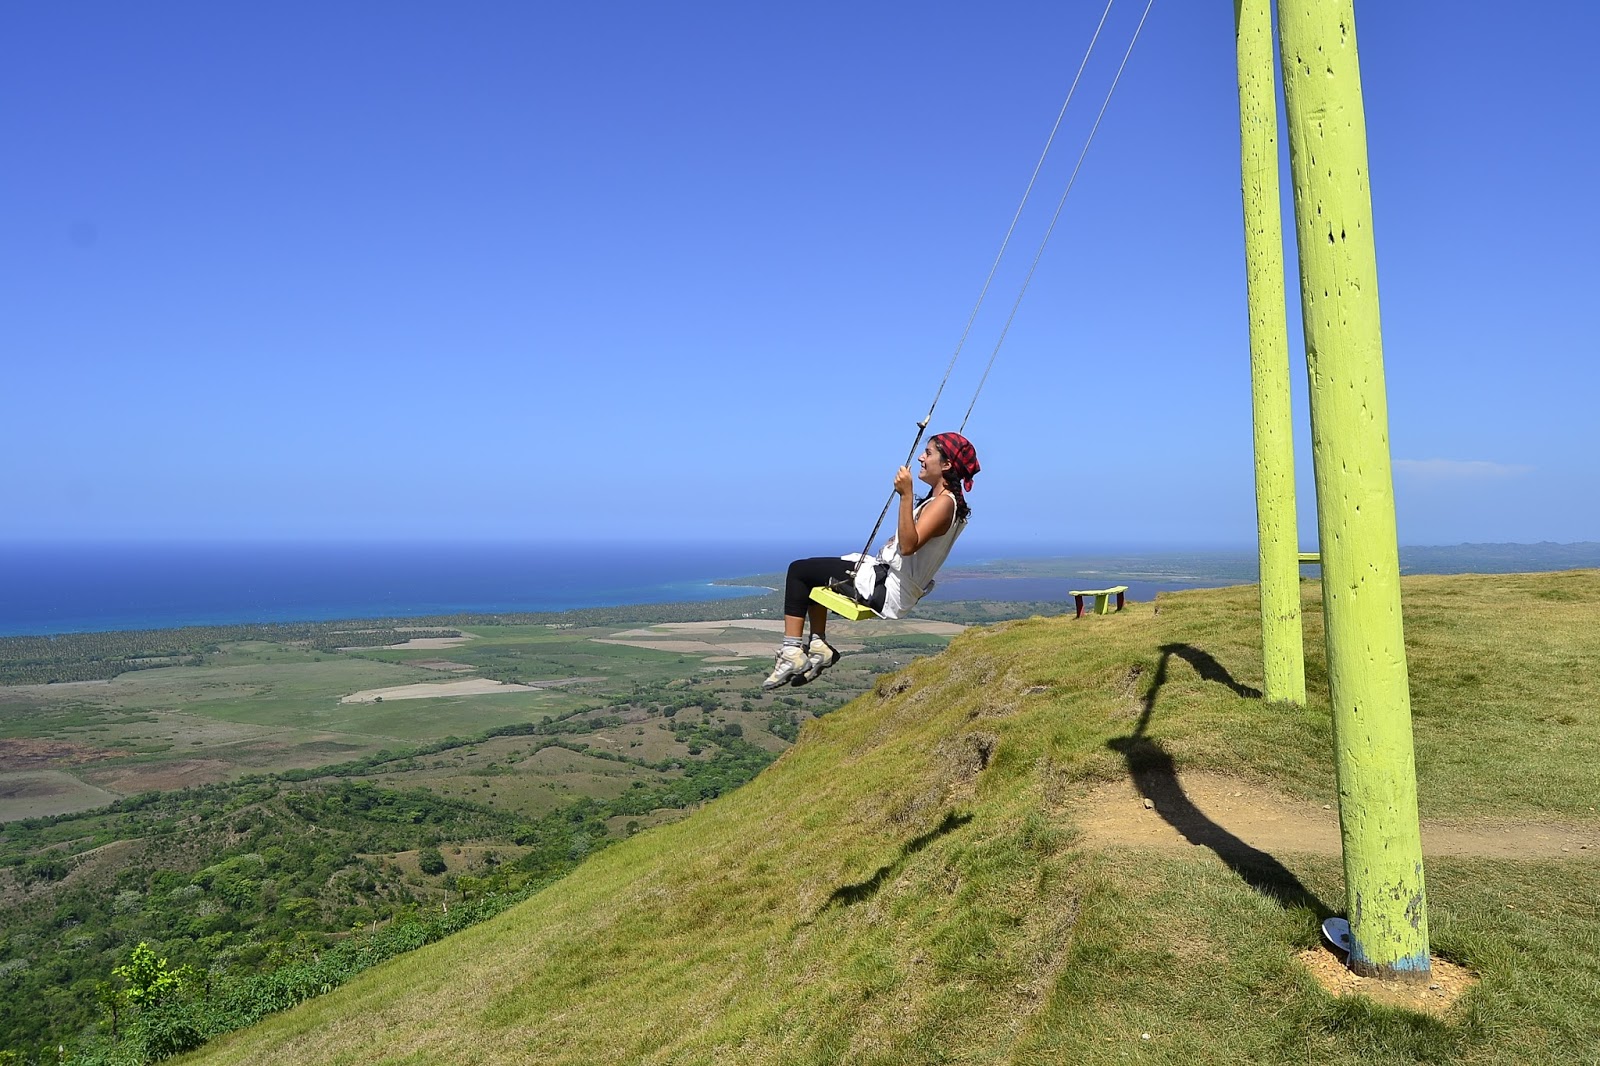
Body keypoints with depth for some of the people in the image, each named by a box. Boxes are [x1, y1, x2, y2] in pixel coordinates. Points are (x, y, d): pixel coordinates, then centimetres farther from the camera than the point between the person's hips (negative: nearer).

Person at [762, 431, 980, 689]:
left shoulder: (943, 503, -21)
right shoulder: (941, 499, 9)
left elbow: (908, 545, -35)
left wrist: (906, 496, -38)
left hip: (887, 591, -11)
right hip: (886, 573, 11)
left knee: (799, 571, -4)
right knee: (812, 575, 24)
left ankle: (792, 653, -5)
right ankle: (819, 646, 20)